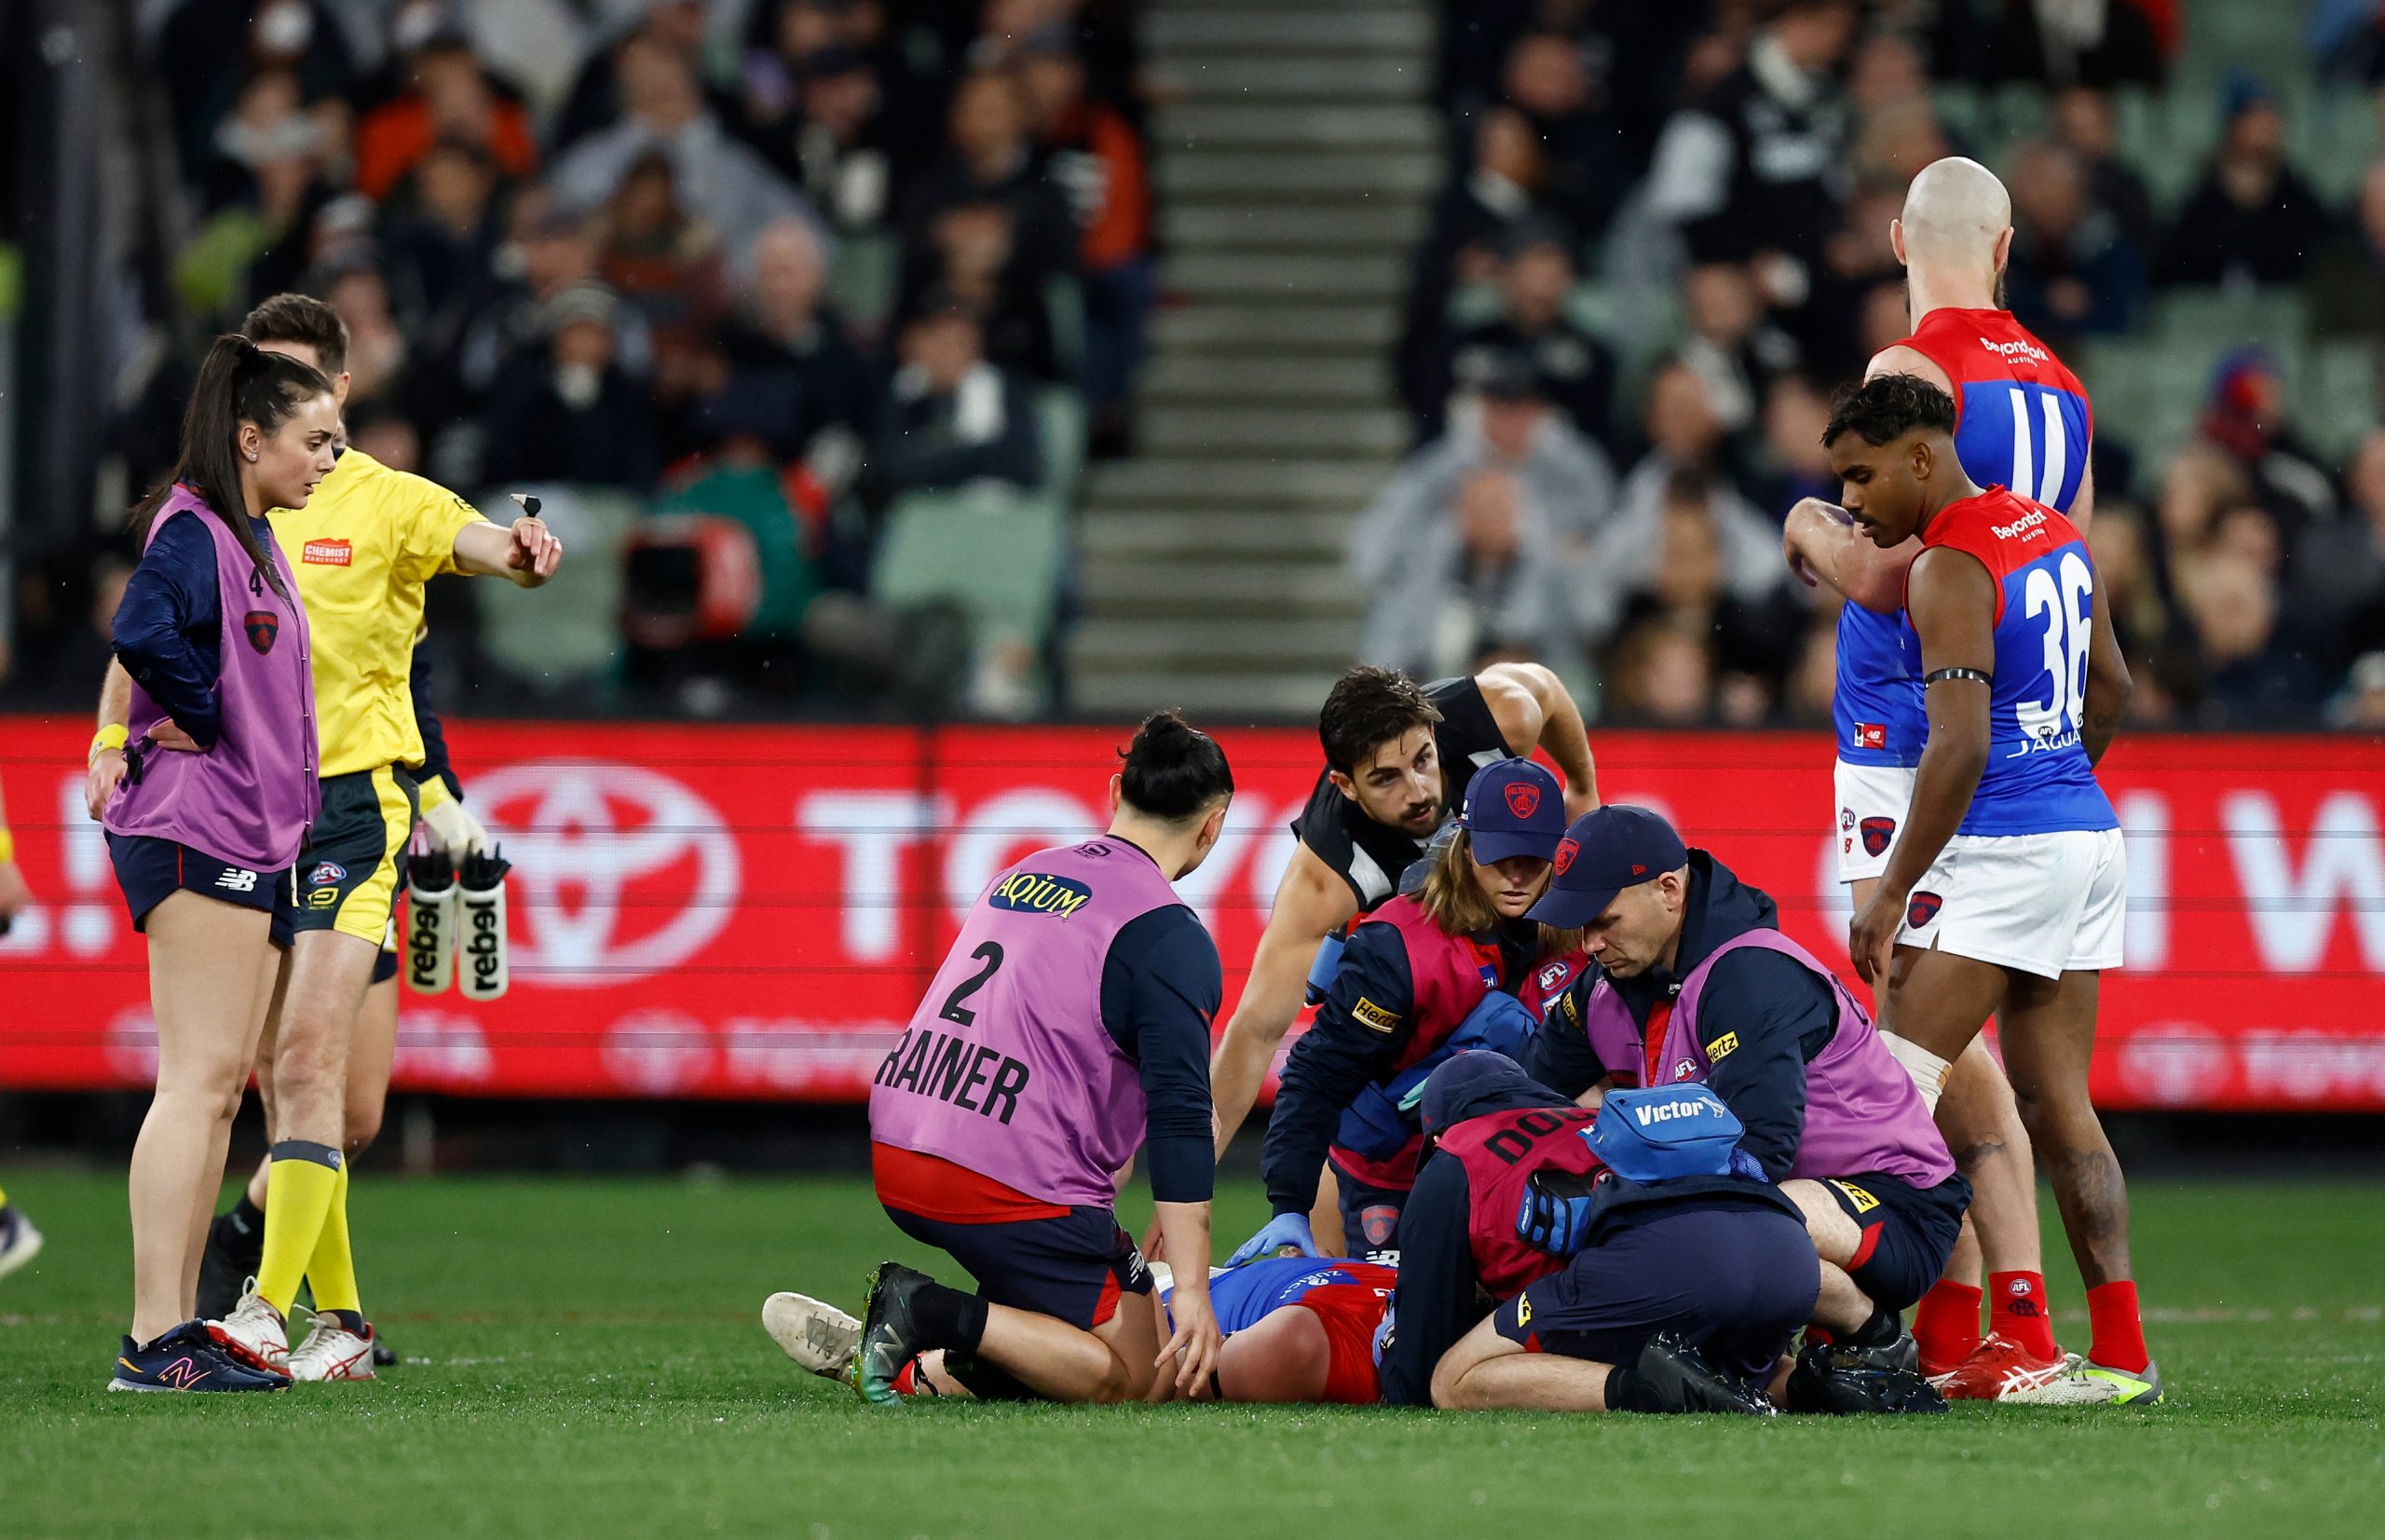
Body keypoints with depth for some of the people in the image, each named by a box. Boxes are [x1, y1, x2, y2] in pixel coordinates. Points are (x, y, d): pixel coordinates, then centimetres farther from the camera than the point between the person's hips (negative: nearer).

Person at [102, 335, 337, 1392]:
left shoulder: (254, 540, 18)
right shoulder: (192, 531, -13)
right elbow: (142, 632, -31)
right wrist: (202, 719, -17)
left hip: (255, 840, 10)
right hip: (198, 833, -10)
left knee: (218, 1090, 10)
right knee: (197, 1082, -12)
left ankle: (178, 1327, 13)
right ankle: (153, 1340, -15)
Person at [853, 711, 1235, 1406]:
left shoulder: (1022, 876, 16)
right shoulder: (1171, 939, -7)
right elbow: (1179, 1120, -14)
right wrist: (1191, 1291, -14)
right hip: (1015, 1187, -8)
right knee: (1132, 1378, 2)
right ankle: (944, 1317, -16)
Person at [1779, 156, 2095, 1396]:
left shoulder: (1913, 375, -13)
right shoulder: (2059, 385, 11)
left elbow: (1886, 576, -17)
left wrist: (1809, 535, 2)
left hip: (1910, 736, -8)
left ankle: (2022, 1323, -13)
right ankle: (1951, 1325, 11)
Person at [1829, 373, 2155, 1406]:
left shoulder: (1950, 570, -14)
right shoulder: (2056, 536, 13)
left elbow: (1959, 749, -21)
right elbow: (2111, 687, 24)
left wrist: (1891, 895, -19)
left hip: (1998, 852, -9)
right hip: (2088, 835, 9)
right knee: (2057, 1105, 8)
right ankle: (2122, 1353, 4)